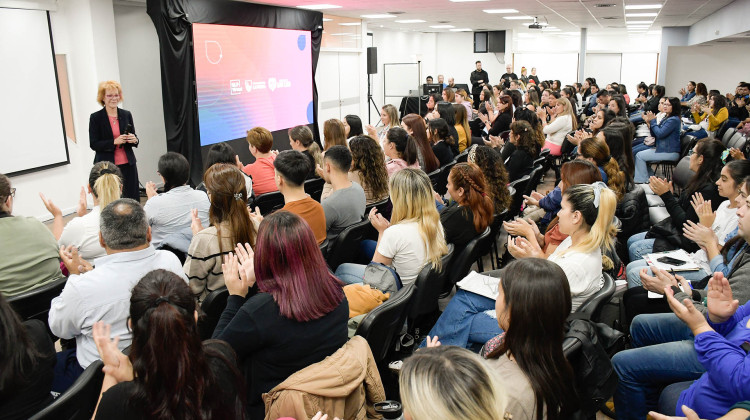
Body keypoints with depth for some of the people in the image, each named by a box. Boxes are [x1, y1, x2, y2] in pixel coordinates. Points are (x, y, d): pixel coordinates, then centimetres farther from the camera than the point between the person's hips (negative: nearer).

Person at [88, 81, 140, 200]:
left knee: (133, 199, 1)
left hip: (128, 164, 3)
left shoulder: (126, 115, 9)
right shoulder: (95, 118, -1)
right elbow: (93, 144, -4)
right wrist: (114, 142, -17)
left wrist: (134, 140, -8)